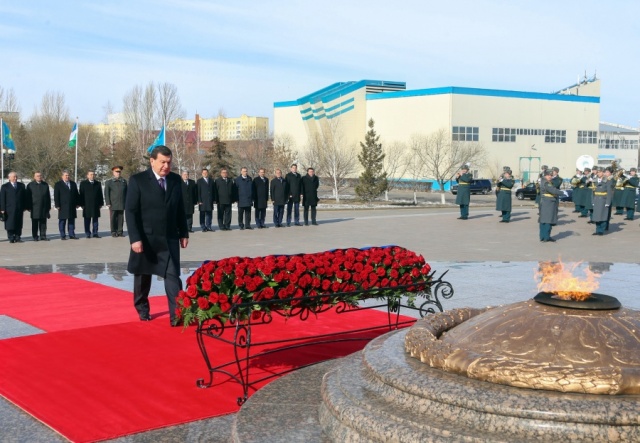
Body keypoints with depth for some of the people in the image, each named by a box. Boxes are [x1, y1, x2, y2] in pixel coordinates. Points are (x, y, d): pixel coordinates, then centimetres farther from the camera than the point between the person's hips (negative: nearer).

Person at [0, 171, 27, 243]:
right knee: (10, 224, -3)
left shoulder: (21, 185, 12)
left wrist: (24, 207, 6)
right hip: (9, 209, -3)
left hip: (19, 208, 3)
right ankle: (11, 238, 3)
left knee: (19, 224, 3)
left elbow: (24, 197, 13)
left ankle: (17, 238, 8)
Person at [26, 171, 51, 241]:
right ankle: (35, 237, 7)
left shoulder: (45, 184, 11)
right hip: (34, 208, -2)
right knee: (35, 224, 2)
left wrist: (49, 207, 8)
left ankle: (43, 236, 8)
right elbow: (28, 197, 0)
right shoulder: (30, 185, 2)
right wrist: (29, 207, -6)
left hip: (44, 208, 2)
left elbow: (48, 196, 13)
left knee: (43, 223, 4)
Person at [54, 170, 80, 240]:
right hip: (63, 207, -4)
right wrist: (57, 205, -10)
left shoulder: (73, 183, 15)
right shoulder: (58, 184, 2)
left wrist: (77, 203, 9)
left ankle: (72, 235, 9)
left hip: (72, 206, 4)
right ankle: (63, 236, 3)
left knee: (71, 221, 5)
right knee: (62, 221, -1)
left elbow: (76, 194, 16)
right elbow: (56, 196, -3)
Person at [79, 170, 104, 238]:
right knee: (87, 220, 0)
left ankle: (95, 233, 7)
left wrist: (101, 203, 6)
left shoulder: (98, 183, 12)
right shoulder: (83, 183, 5)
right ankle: (88, 234, 4)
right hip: (87, 206, -2)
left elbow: (100, 194, 12)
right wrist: (82, 204, -6)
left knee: (95, 220, 3)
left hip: (96, 205, 2)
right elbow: (81, 194, 1)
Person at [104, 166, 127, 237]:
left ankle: (120, 231, 7)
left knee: (121, 218, 1)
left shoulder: (124, 181, 14)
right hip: (113, 204, -2)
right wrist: (108, 203, -6)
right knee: (113, 218, -1)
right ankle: (113, 232, 4)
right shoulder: (109, 182, 7)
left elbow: (126, 192, 15)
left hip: (122, 204, 2)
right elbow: (106, 193, 3)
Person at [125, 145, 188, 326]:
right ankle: (142, 309, 33)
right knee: (142, 277, 13)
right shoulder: (137, 180, -8)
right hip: (146, 238, -2)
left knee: (173, 276, -8)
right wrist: (135, 238, -18)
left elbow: (180, 209, 12)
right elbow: (130, 211, -11)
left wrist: (183, 233, 9)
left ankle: (176, 315, -11)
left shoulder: (175, 179, 5)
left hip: (170, 238, 2)